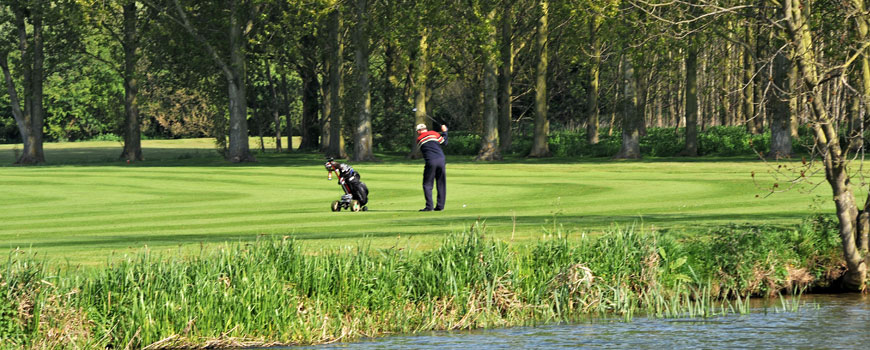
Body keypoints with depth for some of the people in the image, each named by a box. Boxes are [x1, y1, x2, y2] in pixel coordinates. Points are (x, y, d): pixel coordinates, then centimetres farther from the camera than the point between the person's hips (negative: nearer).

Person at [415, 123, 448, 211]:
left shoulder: (419, 140, 13)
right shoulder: (433, 134, 10)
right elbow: (444, 142, 11)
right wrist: (444, 132, 24)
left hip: (430, 162, -2)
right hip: (441, 160, 2)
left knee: (427, 185, 4)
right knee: (441, 184, 10)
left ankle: (429, 206, -8)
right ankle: (440, 206, 9)